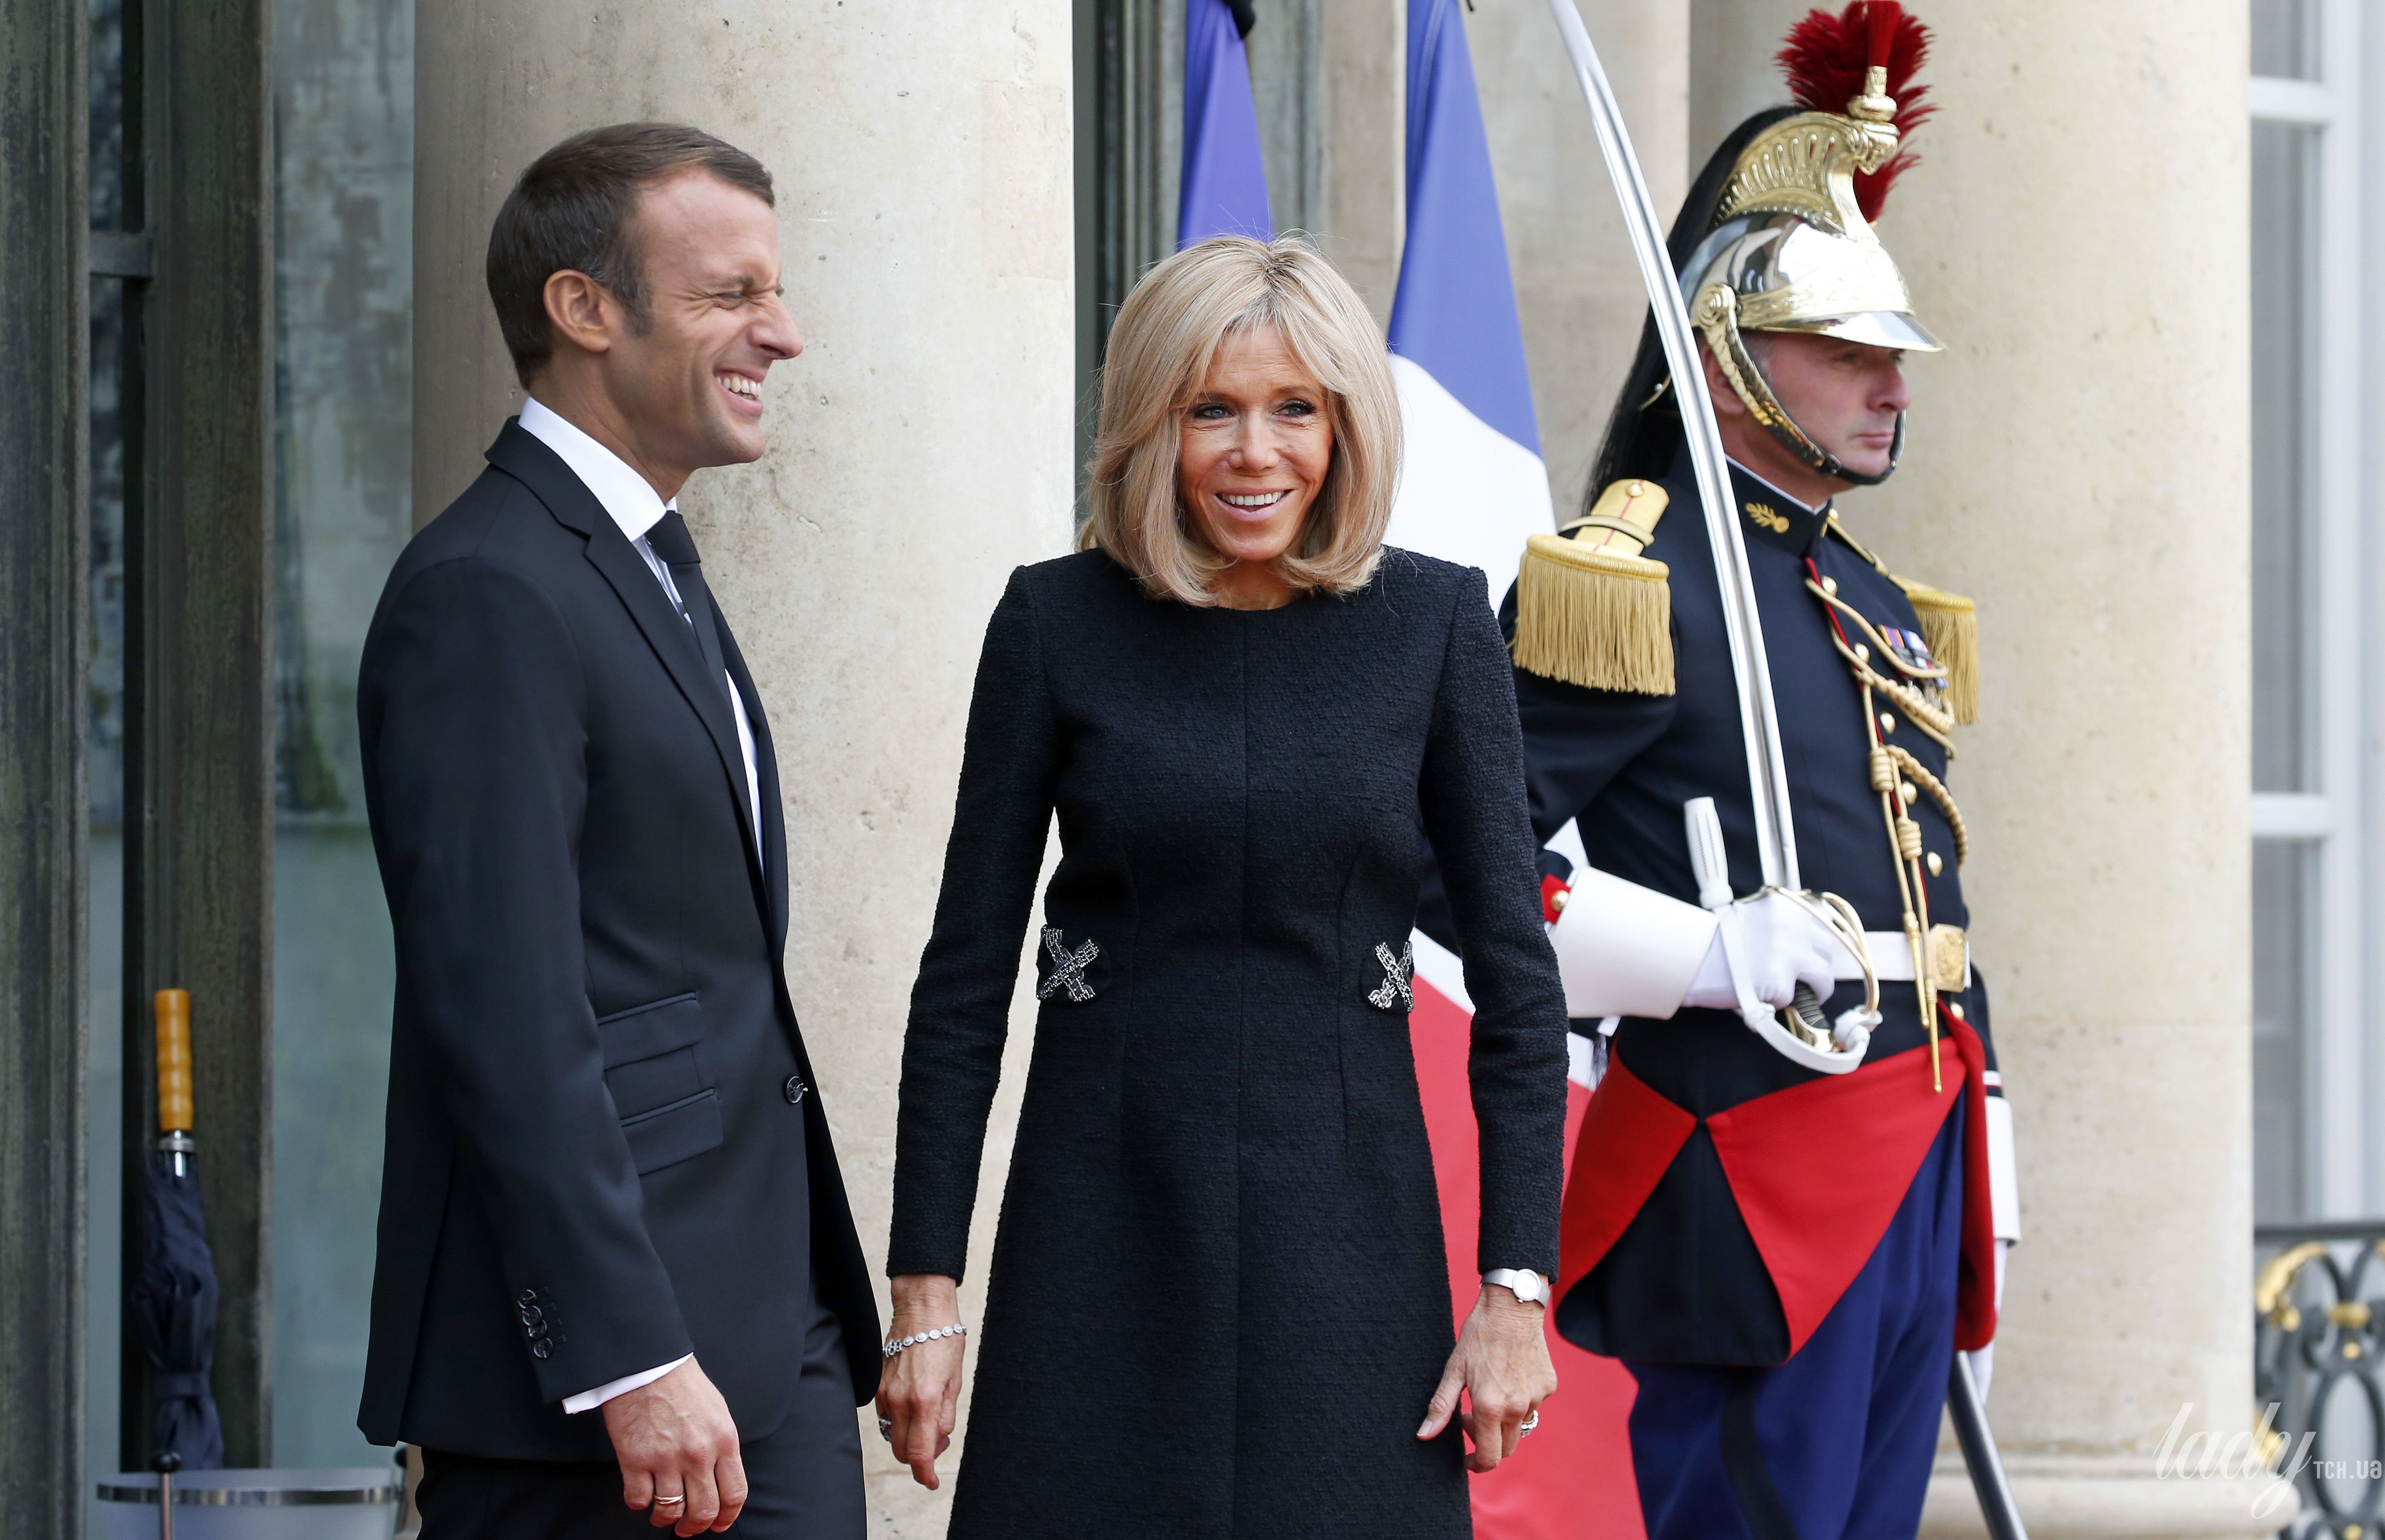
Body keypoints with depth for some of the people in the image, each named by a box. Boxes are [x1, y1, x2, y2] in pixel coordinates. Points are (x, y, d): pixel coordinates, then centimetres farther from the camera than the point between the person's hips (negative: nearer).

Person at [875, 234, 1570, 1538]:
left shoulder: (1432, 624, 1)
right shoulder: (1056, 624, 0)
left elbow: (1517, 978, 2)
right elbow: (966, 975, 2)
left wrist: (1515, 1288, -4)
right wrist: (923, 1291, -2)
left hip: (1347, 1217, 0)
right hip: (1104, 1221, 0)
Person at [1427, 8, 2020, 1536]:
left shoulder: (1881, 606, 20)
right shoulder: (1639, 583, -8)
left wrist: (1982, 1181, 21)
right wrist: (1710, 960, -22)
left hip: (1913, 1179, 9)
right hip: (1754, 1166, -9)